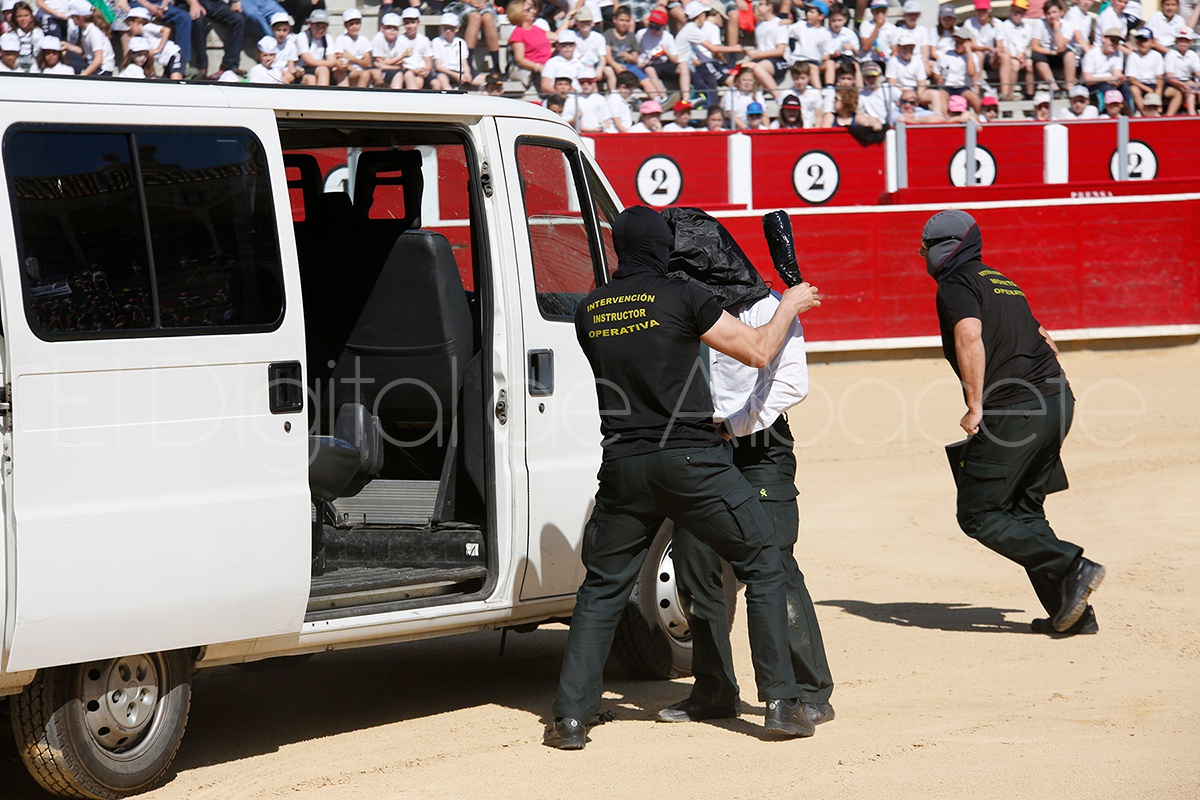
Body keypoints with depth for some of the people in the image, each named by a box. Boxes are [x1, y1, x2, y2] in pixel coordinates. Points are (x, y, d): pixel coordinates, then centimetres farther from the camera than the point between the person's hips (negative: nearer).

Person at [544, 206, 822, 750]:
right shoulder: (682, 298, -6)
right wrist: (789, 306, 17)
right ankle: (781, 704, 6)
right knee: (763, 569, 10)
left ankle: (570, 718, 6)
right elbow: (757, 349, -1)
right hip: (691, 459, -4)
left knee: (601, 588, 14)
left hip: (624, 464, 4)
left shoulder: (589, 312, 8)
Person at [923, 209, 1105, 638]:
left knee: (978, 516, -1)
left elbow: (969, 335, -23)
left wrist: (976, 406, -21)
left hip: (1011, 413, -9)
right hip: (1058, 402, 9)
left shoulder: (957, 286, -4)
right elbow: (1045, 341, 28)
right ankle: (1072, 613, 13)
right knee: (1024, 512, 18)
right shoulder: (1002, 283, 24)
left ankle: (1073, 567, -13)